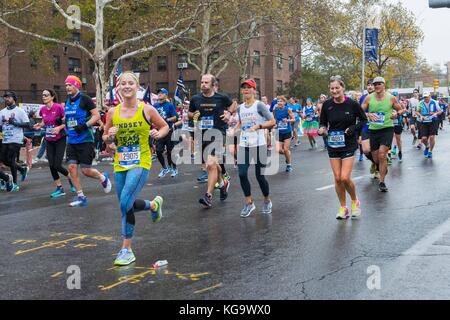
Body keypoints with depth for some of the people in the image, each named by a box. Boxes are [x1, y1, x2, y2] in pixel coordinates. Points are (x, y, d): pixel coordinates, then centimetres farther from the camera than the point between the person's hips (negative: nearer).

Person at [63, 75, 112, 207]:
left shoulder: (84, 99, -9)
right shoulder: (67, 102, 13)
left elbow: (97, 116, -13)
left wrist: (85, 125, -23)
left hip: (85, 140, -7)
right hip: (71, 141, 7)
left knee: (86, 170, -5)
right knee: (72, 167, -2)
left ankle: (103, 177, 26)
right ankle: (81, 197, 7)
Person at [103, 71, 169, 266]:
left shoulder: (146, 109, -4)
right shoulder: (113, 112, 3)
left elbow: (165, 127, 9)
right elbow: (106, 140, 12)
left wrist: (158, 134, -12)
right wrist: (110, 136, -10)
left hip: (140, 163, -5)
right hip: (120, 164, 5)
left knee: (125, 203, -19)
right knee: (127, 205, 12)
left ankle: (127, 250, -6)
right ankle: (154, 205, 46)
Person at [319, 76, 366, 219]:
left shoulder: (352, 104, -9)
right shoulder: (327, 105, -3)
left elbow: (363, 119, 4)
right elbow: (323, 123, 8)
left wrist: (353, 128, -13)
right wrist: (322, 130, -15)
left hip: (349, 144, -3)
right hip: (333, 145, 3)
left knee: (345, 178, -11)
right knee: (337, 178, 4)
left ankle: (355, 201, 17)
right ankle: (343, 207, 20)